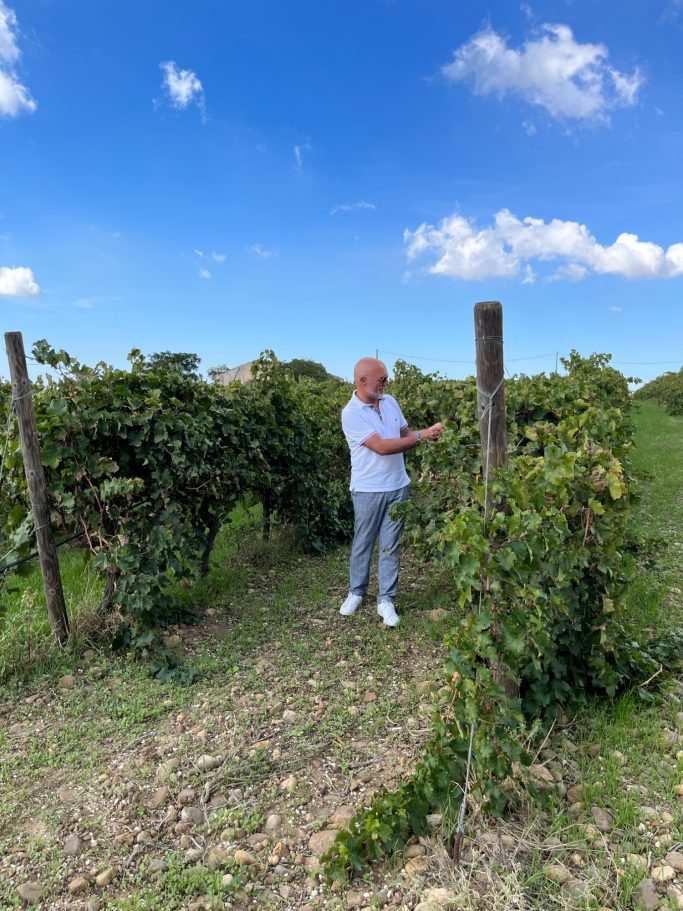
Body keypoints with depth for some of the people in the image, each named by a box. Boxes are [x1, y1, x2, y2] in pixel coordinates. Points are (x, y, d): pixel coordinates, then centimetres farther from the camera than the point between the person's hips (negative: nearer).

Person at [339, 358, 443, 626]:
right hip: (368, 490, -5)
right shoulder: (351, 413, -17)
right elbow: (381, 447, -24)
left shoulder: (390, 402, 4)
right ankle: (356, 592, 30)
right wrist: (422, 435, -24)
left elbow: (405, 434, 13)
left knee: (390, 546, 8)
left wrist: (428, 435, -7)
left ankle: (386, 600, 18)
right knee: (362, 544, 11)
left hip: (397, 487, 5)